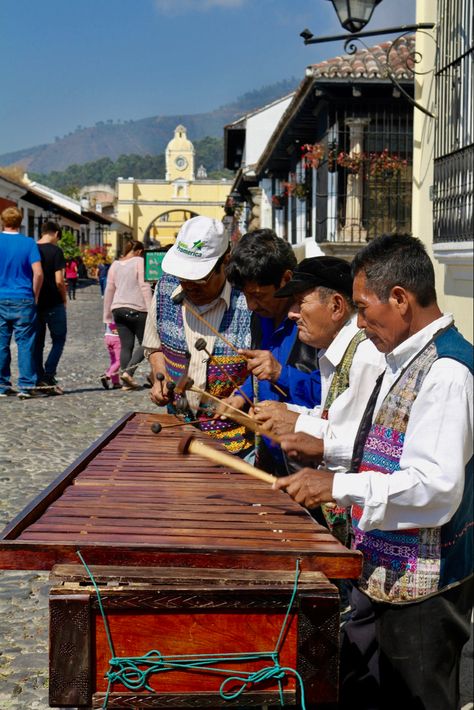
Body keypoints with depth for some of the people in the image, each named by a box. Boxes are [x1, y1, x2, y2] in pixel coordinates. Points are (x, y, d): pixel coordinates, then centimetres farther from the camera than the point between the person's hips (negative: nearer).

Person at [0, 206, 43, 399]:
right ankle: (26, 386, 0)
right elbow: (38, 273, -8)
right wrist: (35, 296, 5)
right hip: (23, 301, -1)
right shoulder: (28, 243, -3)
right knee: (25, 343, 2)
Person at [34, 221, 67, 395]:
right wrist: (64, 299, 1)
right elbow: (59, 281, -15)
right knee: (58, 341, 7)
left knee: (37, 343, 11)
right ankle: (49, 377, -5)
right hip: (53, 304, -5)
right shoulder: (55, 251, -10)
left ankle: (39, 380, 9)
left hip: (35, 303, 5)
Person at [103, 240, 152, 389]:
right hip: (137, 309, -6)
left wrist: (107, 313, 21)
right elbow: (144, 286, -10)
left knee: (125, 345, 8)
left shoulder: (115, 265, 16)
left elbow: (109, 290, 16)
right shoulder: (139, 262, -2)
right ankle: (128, 372, -15)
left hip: (118, 308, 6)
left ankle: (126, 382, 4)